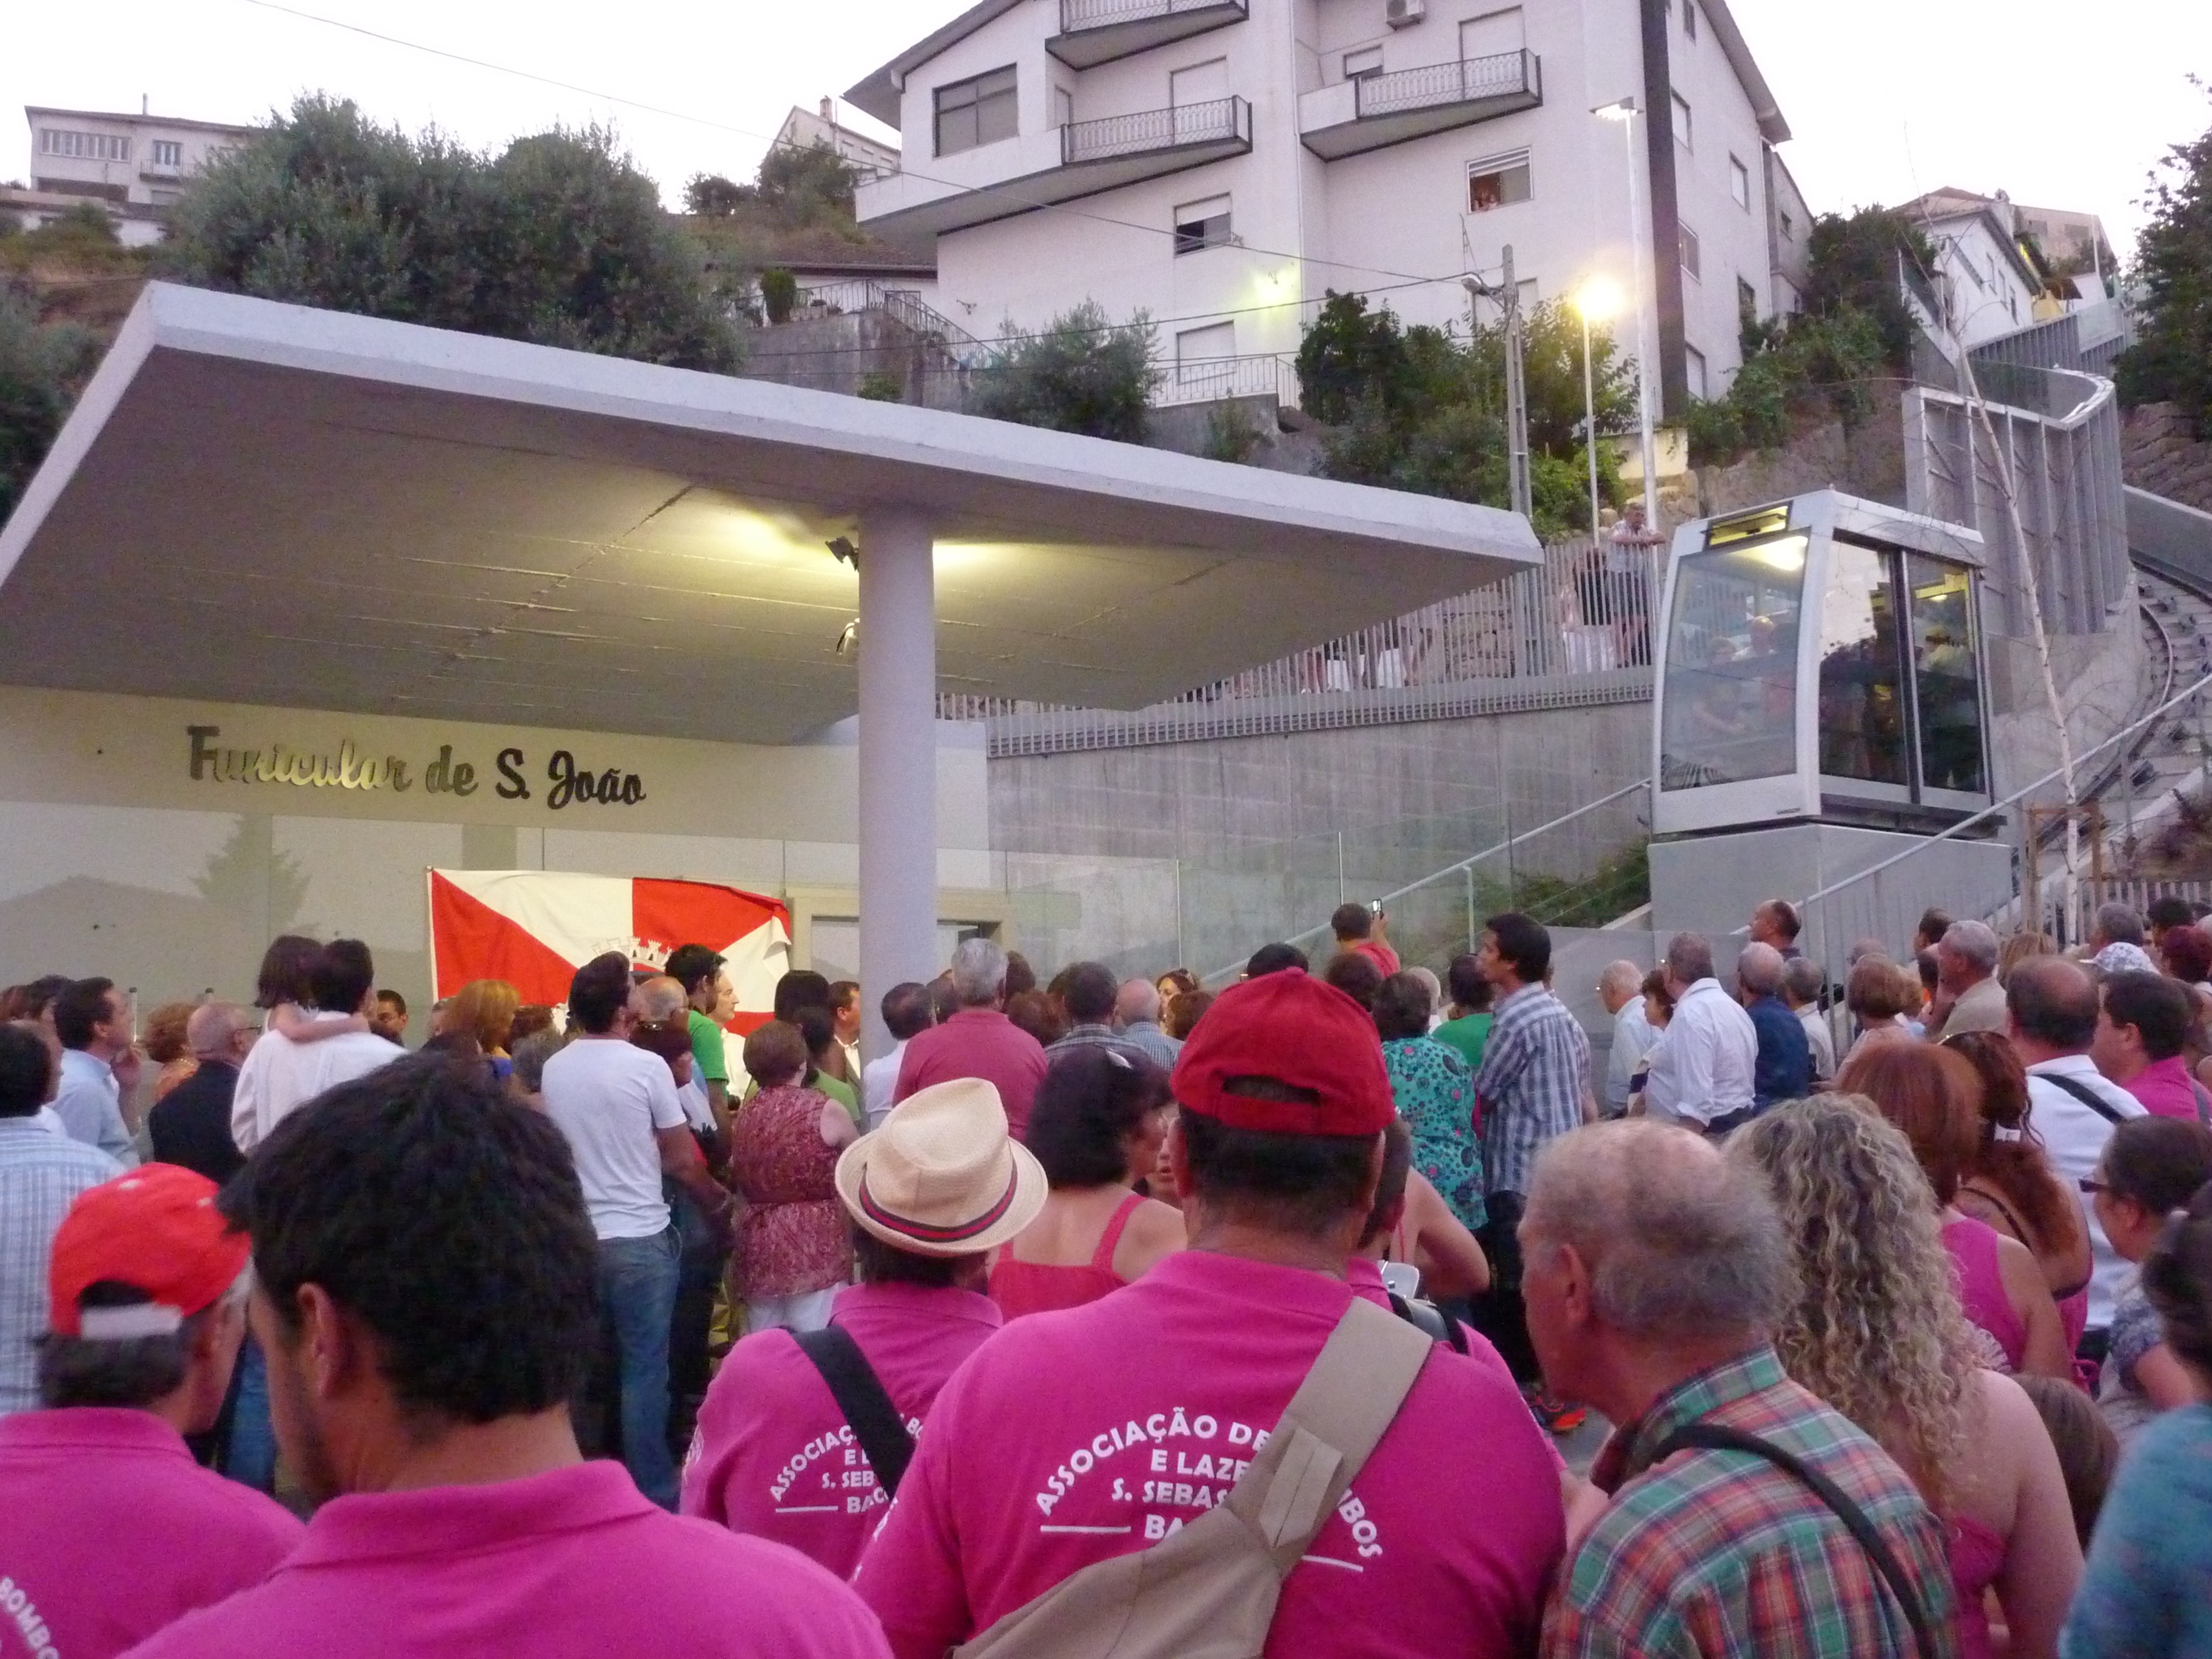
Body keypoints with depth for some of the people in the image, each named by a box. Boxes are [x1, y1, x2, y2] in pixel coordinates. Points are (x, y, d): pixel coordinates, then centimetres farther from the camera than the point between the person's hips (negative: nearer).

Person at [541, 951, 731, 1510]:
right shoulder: (646, 1066, -12)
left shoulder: (553, 1070, 3)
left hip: (574, 1236, 5)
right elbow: (683, 1160, -7)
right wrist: (717, 1203, 9)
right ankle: (651, 1494, 5)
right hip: (639, 1236, -5)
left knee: (591, 1364, 16)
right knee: (644, 1369, 1)